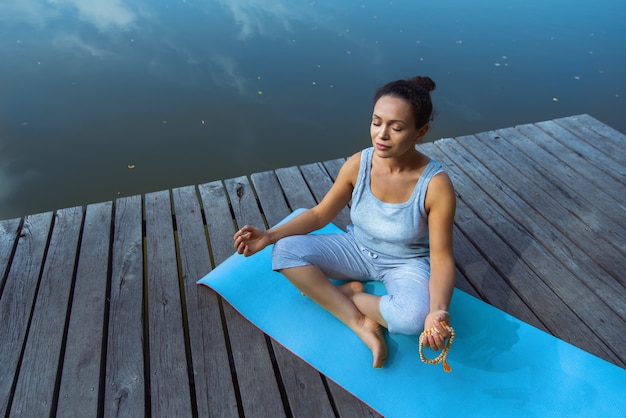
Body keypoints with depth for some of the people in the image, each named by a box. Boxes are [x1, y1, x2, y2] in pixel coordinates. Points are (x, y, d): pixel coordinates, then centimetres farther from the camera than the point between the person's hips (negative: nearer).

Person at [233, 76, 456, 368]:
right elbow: (320, 214, -5)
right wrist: (270, 235, -17)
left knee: (412, 317, -36)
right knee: (286, 251, -18)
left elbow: (442, 258, -20)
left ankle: (345, 292, -7)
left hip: (406, 264, -2)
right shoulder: (358, 164, -16)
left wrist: (438, 311, -38)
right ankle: (360, 323, -17)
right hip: (357, 250, 3)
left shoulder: (436, 185, -25)